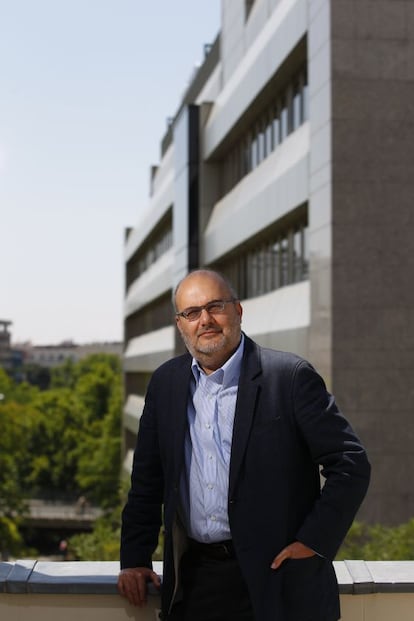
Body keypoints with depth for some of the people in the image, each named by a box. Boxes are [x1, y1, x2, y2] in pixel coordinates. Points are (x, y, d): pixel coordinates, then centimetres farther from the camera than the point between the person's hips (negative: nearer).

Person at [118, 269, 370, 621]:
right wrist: (135, 558, 7)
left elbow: (350, 465, -8)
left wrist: (314, 542, -11)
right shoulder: (165, 383, 8)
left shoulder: (290, 377, -8)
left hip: (275, 577, -4)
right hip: (193, 581, 4)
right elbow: (147, 482, 13)